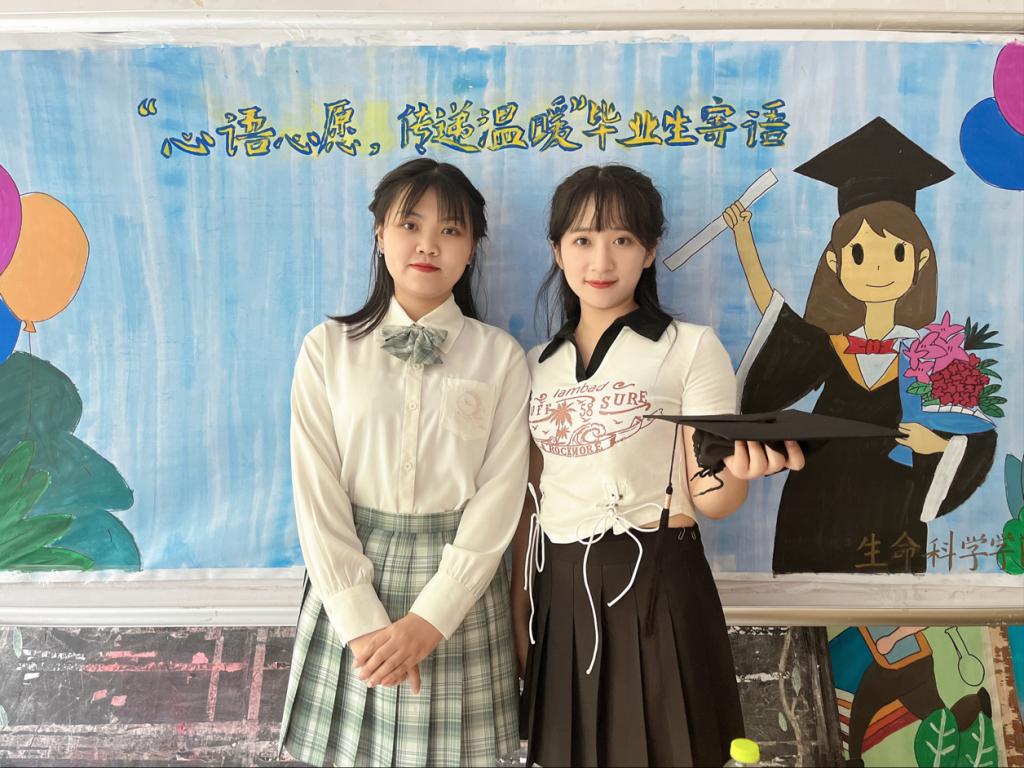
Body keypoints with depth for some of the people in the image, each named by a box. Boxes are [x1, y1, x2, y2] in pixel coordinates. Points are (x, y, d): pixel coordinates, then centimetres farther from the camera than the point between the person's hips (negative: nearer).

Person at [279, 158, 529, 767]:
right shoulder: (328, 348, -2)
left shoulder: (500, 357, -2)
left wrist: (430, 619, -12)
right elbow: (317, 492, -5)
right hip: (352, 580, 1)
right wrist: (362, 622, -10)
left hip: (460, 585, 0)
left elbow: (500, 496, -6)